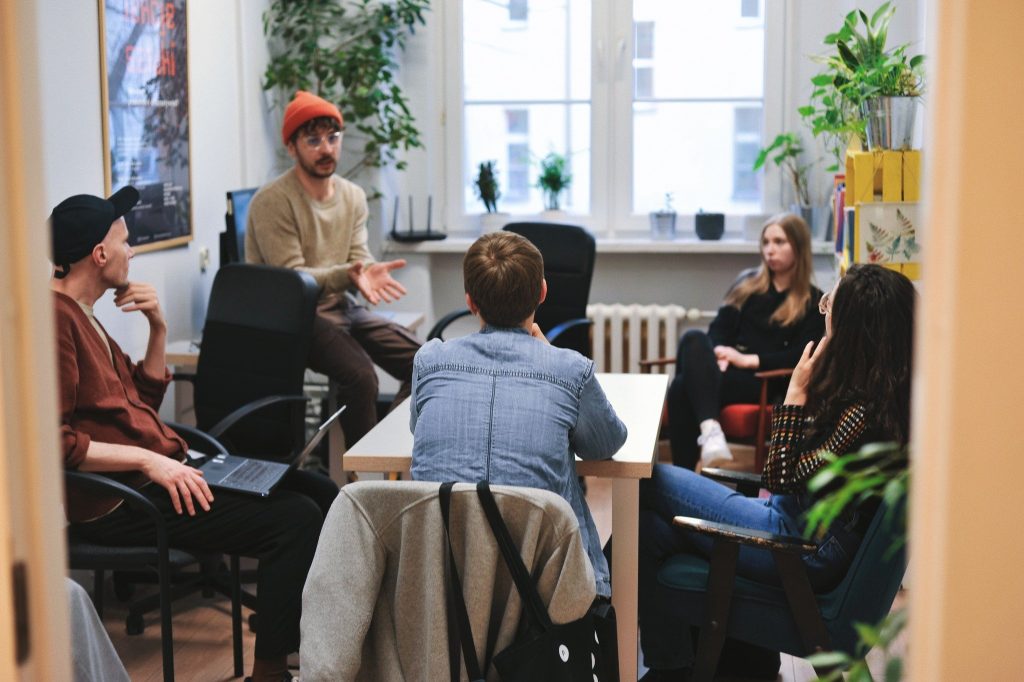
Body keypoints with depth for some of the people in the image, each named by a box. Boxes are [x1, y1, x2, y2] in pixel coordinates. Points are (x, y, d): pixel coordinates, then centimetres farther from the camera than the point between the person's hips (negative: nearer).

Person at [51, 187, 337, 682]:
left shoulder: (81, 314, 17)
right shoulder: (53, 318, -15)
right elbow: (54, 442, -22)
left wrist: (158, 329, 8)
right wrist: (148, 460, -23)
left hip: (158, 469, 11)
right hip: (117, 502, -11)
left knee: (319, 492, 3)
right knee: (294, 520, -21)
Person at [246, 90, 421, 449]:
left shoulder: (353, 197, 10)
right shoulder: (272, 202, -12)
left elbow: (359, 261, 4)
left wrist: (369, 274, -21)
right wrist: (346, 275, -32)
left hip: (340, 307, 7)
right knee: (360, 375, -30)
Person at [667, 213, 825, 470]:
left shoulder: (813, 302, 11)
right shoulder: (746, 285, 24)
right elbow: (719, 330, 15)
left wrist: (749, 360, -13)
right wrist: (720, 355, -9)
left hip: (764, 382, -4)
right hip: (726, 371, 4)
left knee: (682, 387, -34)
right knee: (693, 339, -35)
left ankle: (682, 476, -38)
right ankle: (710, 429, -51)